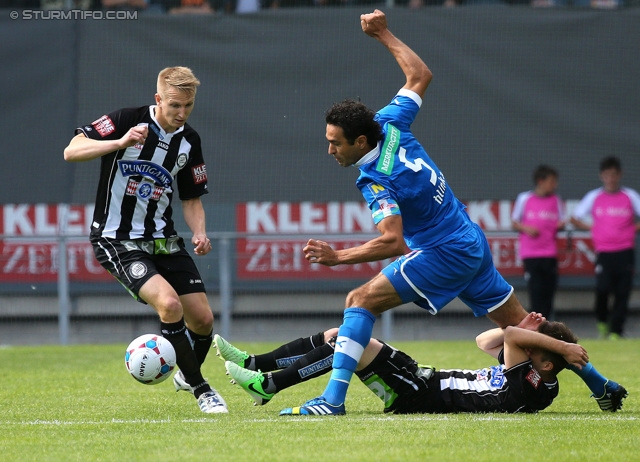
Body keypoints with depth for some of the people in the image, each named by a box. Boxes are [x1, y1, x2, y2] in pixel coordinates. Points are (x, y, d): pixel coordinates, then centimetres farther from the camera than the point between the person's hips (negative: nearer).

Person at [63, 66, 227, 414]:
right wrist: (120, 142, -33)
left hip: (162, 239, 6)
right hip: (117, 240, -6)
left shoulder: (189, 141, 5)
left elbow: (191, 199, 14)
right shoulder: (127, 121, -12)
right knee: (169, 303, -26)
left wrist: (199, 233, -6)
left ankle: (186, 376, 33)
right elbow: (71, 151, -19)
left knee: (202, 319, 1)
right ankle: (200, 389, -11)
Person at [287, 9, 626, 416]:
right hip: (471, 242, 9)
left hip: (444, 256, -9)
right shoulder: (389, 124, -5)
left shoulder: (376, 181, -25)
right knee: (518, 322, 18)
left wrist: (338, 257, -36)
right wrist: (383, 34, 14)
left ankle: (334, 397, -24)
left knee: (361, 301, -14)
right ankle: (599, 383, 26)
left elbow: (393, 242, -33)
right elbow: (421, 76, 9)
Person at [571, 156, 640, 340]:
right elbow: (575, 218, 14)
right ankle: (602, 322, 12)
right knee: (602, 288, -14)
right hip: (604, 254, 0)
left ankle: (616, 331, 4)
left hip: (625, 253, 0)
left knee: (622, 294, -3)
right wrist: (592, 228, 4)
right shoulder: (593, 197, 6)